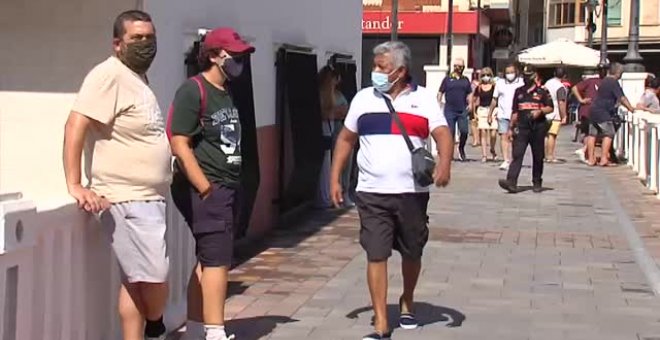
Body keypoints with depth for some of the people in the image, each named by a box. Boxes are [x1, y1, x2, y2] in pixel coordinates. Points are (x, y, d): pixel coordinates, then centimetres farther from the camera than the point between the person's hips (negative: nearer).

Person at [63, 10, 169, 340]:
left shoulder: (137, 78, 18)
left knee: (137, 281, 9)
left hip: (148, 198, 9)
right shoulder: (109, 75, -12)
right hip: (126, 200, -9)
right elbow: (75, 125, -20)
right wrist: (74, 185, -24)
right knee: (154, 277, -6)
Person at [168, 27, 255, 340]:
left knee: (206, 261, 12)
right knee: (217, 261, -10)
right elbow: (179, 145, -18)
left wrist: (227, 189, 16)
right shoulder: (193, 90, -12)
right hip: (205, 190, -9)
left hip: (225, 189, 9)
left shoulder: (225, 93, 17)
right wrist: (205, 189, -20)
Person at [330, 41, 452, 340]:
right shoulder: (364, 98, 7)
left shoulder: (424, 98, 1)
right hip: (372, 194, 0)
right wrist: (335, 178, 7)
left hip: (412, 193, 0)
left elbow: (442, 134, -8)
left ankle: (406, 303, 40)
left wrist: (444, 163, -28)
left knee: (412, 253, 14)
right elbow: (346, 139, 13)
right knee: (376, 256, -4)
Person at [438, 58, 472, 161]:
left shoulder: (466, 80, 13)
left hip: (462, 111, 2)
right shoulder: (447, 79, 7)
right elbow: (440, 93, 7)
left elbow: (469, 94, 17)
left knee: (464, 131, -6)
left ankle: (461, 149, 18)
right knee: (450, 133, 0)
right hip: (449, 110, -2)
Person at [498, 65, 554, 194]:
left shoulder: (542, 91, 5)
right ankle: (511, 182, -21)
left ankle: (537, 183, 20)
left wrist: (540, 111, -16)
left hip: (538, 127, -1)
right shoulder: (519, 91, 14)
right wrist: (511, 128, 15)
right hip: (522, 127, 2)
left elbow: (550, 108, 3)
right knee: (517, 154, -11)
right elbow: (515, 112, 17)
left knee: (538, 156, 7)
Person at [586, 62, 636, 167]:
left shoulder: (604, 81, 18)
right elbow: (621, 98, -16)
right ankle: (604, 159, -11)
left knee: (593, 134, 8)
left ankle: (591, 159, 10)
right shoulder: (614, 82, -11)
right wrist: (630, 108, -13)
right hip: (603, 113, -9)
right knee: (608, 134, -5)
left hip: (594, 110, 9)